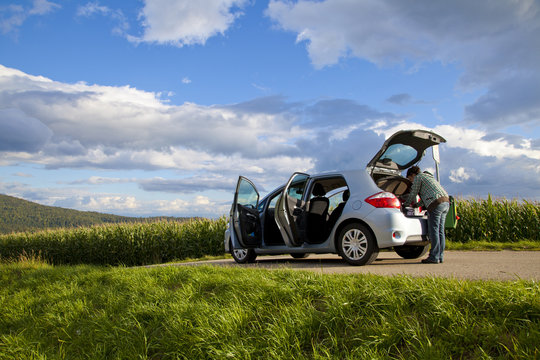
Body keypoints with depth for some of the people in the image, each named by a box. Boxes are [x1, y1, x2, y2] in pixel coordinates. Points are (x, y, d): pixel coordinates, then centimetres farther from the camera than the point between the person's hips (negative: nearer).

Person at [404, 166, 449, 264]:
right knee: (440, 231, 8)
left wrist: (405, 204, 21)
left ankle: (434, 257, -9)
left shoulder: (418, 177, 5)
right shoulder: (428, 177, 32)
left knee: (434, 231, -8)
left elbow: (413, 194, 6)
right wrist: (417, 204, 39)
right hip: (446, 201, 9)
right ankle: (439, 256, 9)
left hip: (436, 203, -9)